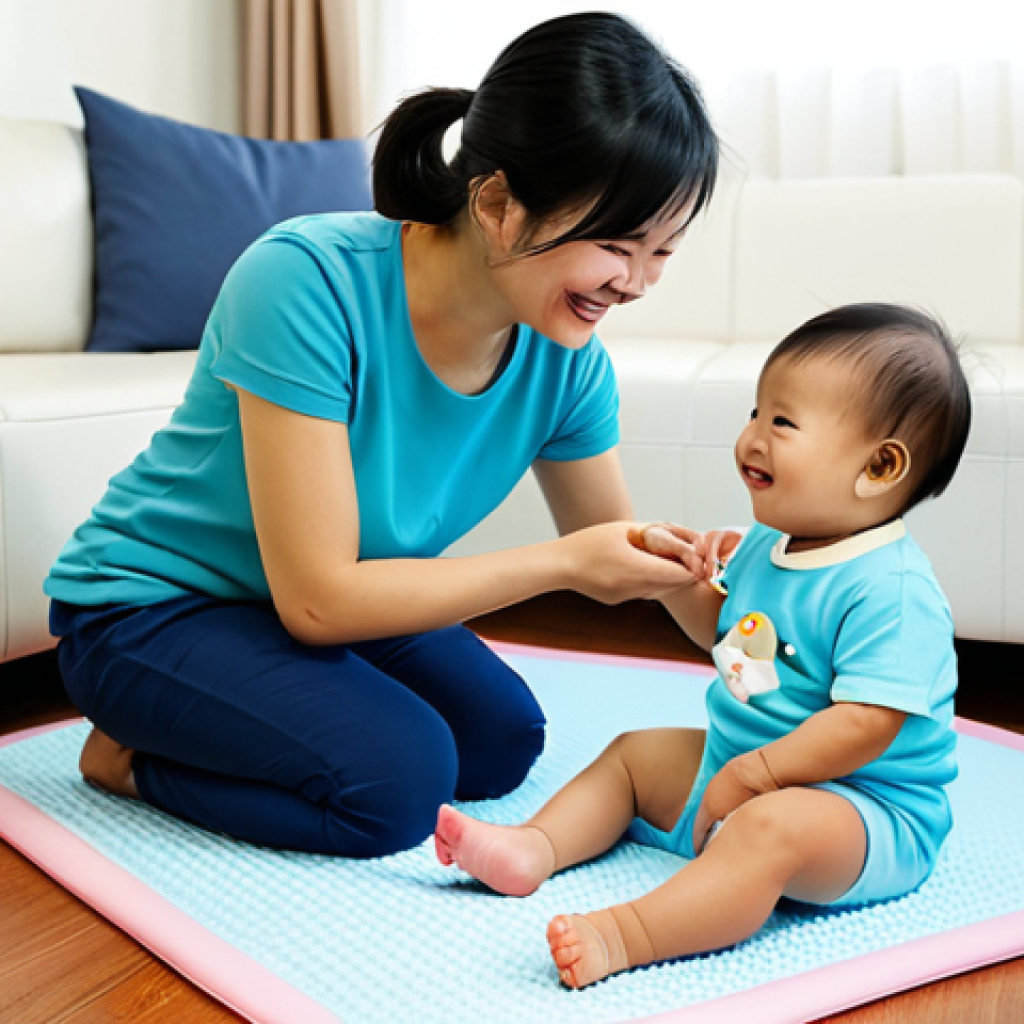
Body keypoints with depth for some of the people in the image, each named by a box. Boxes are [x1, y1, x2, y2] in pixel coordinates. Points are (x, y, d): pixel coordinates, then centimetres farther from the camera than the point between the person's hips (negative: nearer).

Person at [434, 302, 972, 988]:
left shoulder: (892, 590, -24)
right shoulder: (766, 548, 5)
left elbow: (865, 724, -29)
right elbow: (721, 630, 22)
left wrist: (752, 775, -27)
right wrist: (685, 582, 3)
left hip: (864, 810, -9)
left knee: (772, 827, -39)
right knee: (634, 753, 15)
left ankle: (625, 935, -51)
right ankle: (535, 848, -1)